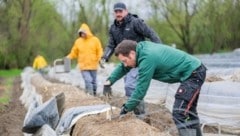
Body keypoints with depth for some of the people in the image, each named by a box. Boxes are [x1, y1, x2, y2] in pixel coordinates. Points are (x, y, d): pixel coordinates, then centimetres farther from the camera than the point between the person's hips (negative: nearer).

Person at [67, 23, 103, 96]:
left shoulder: (95, 40, -1)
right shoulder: (78, 41, 2)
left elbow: (99, 51, 2)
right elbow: (74, 53, 7)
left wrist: (99, 60, -11)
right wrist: (68, 58, -6)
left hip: (93, 66, 1)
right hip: (83, 66, -1)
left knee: (93, 82, 11)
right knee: (88, 81, -15)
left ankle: (94, 95, 27)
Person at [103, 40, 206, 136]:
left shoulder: (147, 58, -26)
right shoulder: (142, 48, 1)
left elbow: (141, 89, -21)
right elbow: (123, 67, 17)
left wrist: (126, 108, -10)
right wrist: (109, 81, 6)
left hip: (193, 74, -10)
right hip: (196, 71, 10)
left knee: (179, 114, -15)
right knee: (189, 111, 22)